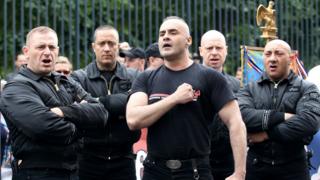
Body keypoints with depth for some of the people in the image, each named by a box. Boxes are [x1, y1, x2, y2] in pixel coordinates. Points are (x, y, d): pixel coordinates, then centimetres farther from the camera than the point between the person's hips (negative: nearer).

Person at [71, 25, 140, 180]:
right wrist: (119, 111, -14)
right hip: (89, 158, -1)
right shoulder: (79, 78, 3)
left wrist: (97, 103, -14)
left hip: (123, 159, 1)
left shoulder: (133, 77, 6)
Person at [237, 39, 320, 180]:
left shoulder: (306, 89, 3)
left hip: (293, 167, -1)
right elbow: (241, 115, -12)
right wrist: (281, 116, -19)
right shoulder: (250, 89, 8)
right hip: (256, 166, 1)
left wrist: (268, 134, -14)